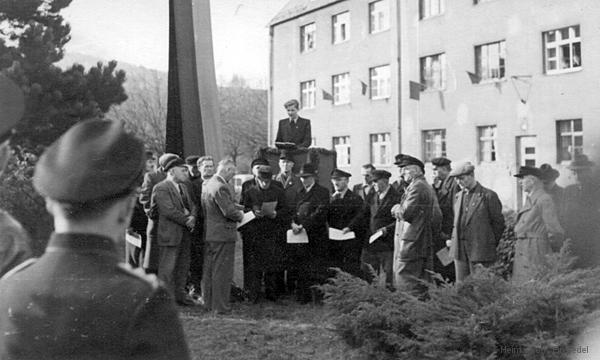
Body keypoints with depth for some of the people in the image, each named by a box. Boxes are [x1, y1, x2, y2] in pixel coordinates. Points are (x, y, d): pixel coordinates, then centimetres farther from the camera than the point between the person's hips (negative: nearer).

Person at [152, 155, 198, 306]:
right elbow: (169, 210, -20)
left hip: (185, 233, 9)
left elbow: (193, 206, 15)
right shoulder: (161, 188, -12)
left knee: (183, 266, 13)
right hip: (170, 234, -9)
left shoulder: (183, 187, 18)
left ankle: (180, 294, 23)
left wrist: (192, 217, -7)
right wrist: (187, 220, -14)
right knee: (167, 268, -3)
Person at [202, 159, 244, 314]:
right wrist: (240, 215, -5)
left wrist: (235, 206, 11)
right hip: (223, 234, -9)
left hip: (208, 233, 9)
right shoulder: (221, 187, -21)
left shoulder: (207, 184, 9)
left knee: (209, 270, 16)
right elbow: (229, 212, -24)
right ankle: (220, 306, 4)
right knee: (222, 271, -1)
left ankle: (208, 302, 26)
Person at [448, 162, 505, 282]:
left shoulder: (488, 196, -5)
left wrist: (490, 244, 2)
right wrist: (454, 240, 11)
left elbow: (498, 223, -1)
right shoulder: (458, 196, 15)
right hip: (459, 250, 6)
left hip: (480, 250, -6)